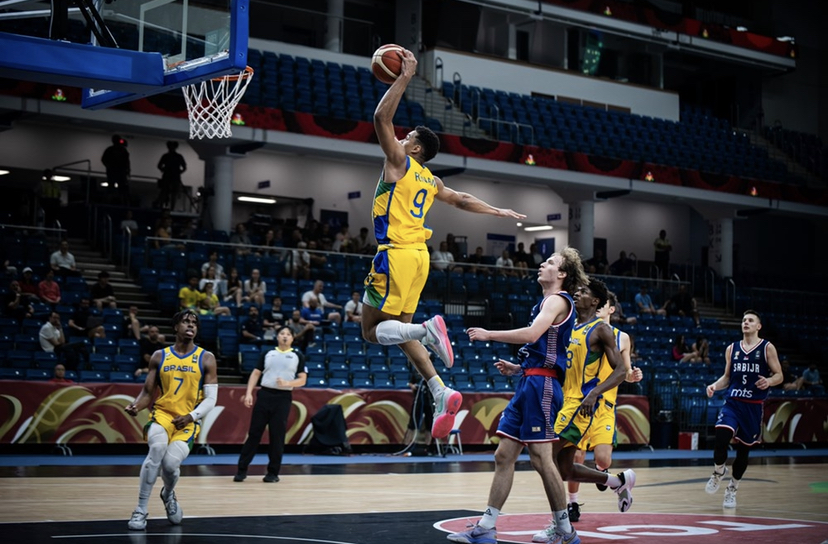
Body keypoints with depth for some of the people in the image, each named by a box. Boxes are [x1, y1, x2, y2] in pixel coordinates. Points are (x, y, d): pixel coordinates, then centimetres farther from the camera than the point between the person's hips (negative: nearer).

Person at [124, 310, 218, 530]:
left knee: (171, 462, -25)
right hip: (162, 413, 1)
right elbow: (147, 392, 9)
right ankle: (141, 510, -21)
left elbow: (211, 399, 0)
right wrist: (135, 406, -14)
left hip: (188, 421, -1)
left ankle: (168, 494, 15)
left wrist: (190, 416, -15)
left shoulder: (206, 359, 2)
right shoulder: (159, 356, 7)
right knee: (157, 448, -33)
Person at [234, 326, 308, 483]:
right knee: (254, 433, 1)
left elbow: (302, 380, 2)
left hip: (283, 398, -1)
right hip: (264, 394, 2)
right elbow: (256, 374, 11)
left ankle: (273, 473, 9)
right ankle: (242, 469, 6)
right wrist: (248, 393, -1)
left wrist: (287, 383, -16)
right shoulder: (268, 354, 12)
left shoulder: (297, 356, 6)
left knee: (277, 436, 0)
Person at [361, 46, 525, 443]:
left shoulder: (399, 162, -3)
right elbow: (462, 201, 31)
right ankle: (442, 394, -1)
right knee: (399, 330, 12)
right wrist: (500, 212, 46)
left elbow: (381, 118, -11)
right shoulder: (431, 180, 18)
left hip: (396, 255, -8)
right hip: (418, 256, 8)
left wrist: (405, 78, -8)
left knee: (372, 331, -3)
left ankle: (427, 329, -28)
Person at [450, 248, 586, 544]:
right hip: (528, 385, 10)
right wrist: (518, 368, 16)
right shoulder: (546, 303, 24)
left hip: (541, 385, -10)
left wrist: (489, 335, -17)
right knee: (503, 455, 7)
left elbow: (532, 334, -24)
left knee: (541, 458, -8)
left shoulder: (558, 300, -6)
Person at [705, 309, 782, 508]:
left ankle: (732, 490, 24)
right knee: (721, 438, -22)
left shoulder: (767, 348, 0)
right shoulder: (732, 349, 10)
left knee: (744, 449, 6)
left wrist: (769, 381, -22)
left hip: (753, 406, -1)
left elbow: (779, 375, 0)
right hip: (732, 402, 1)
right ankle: (718, 471, 8)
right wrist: (715, 386, -3)